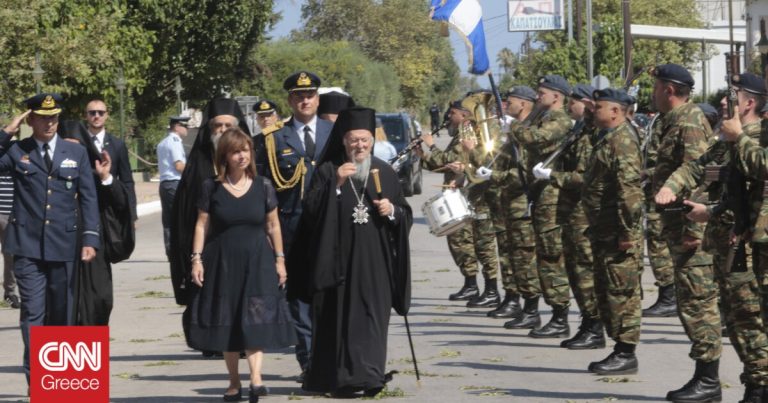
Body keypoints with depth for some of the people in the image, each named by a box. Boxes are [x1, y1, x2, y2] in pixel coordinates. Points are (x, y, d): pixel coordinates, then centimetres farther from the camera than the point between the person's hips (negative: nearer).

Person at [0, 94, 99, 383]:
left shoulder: (76, 153, 10)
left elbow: (88, 198, 7)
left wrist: (90, 238, -3)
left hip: (64, 246, 2)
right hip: (28, 245, -2)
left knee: (62, 313, 8)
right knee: (33, 312, -8)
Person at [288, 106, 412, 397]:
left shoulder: (384, 172, 12)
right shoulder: (328, 171, 4)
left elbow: (406, 213, 15)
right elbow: (311, 210, -6)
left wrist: (391, 210, -7)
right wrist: (336, 184, -15)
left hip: (375, 261, 2)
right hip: (340, 259, -2)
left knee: (373, 317, -3)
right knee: (341, 317, -2)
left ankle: (368, 376, -2)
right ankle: (342, 377, 3)